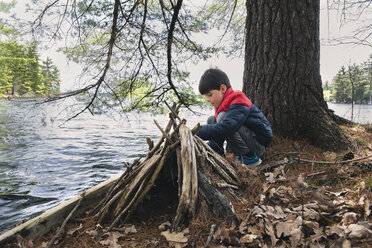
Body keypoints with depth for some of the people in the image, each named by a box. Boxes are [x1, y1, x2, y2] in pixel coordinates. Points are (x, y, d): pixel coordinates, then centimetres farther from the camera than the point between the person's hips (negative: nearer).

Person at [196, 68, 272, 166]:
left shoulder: (239, 106, -25)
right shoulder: (222, 105, 6)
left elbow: (223, 128, -41)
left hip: (259, 143, -9)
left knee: (223, 117, -29)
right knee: (211, 120, 7)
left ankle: (250, 157, -17)